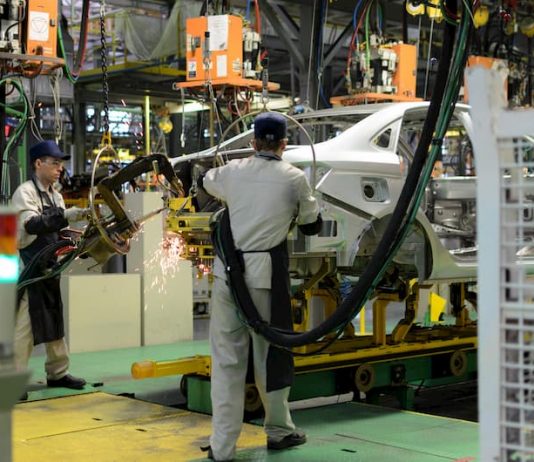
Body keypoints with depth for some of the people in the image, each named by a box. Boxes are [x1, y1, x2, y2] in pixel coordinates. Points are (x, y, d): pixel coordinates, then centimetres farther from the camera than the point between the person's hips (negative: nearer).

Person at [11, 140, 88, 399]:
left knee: (54, 322, 14)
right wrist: (68, 215, -39)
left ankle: (58, 373, 25)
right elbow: (32, 224, -29)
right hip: (29, 270, -8)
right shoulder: (25, 192, -12)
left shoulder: (55, 196, 14)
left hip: (49, 269, 9)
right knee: (24, 325, -9)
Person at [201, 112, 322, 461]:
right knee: (270, 351, 13)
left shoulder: (233, 171, 6)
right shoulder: (294, 178, 0)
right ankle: (279, 430, 29)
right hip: (266, 271, -2)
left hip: (227, 269, 2)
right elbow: (313, 226, 12)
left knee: (226, 357, 6)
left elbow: (205, 181, 28)